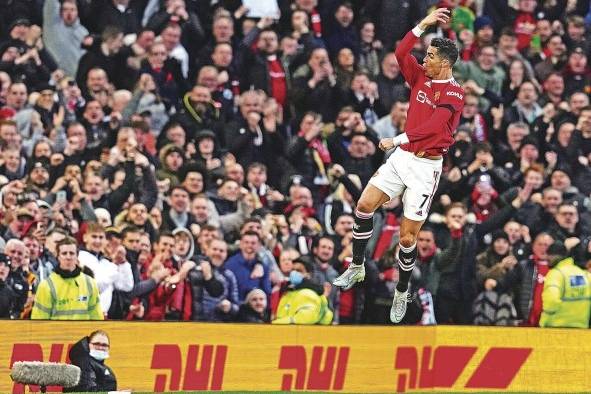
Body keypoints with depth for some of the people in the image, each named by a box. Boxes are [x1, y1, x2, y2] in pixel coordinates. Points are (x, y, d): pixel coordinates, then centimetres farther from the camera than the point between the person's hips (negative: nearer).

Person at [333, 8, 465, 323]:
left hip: (425, 166, -6)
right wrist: (423, 25, -3)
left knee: (407, 237, -5)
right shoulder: (421, 77, 7)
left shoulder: (454, 94, -13)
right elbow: (401, 53, 1)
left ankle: (402, 294, 13)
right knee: (365, 205, -7)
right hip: (402, 157, 6)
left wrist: (397, 140, -24)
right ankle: (357, 268, 8)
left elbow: (432, 126, -22)